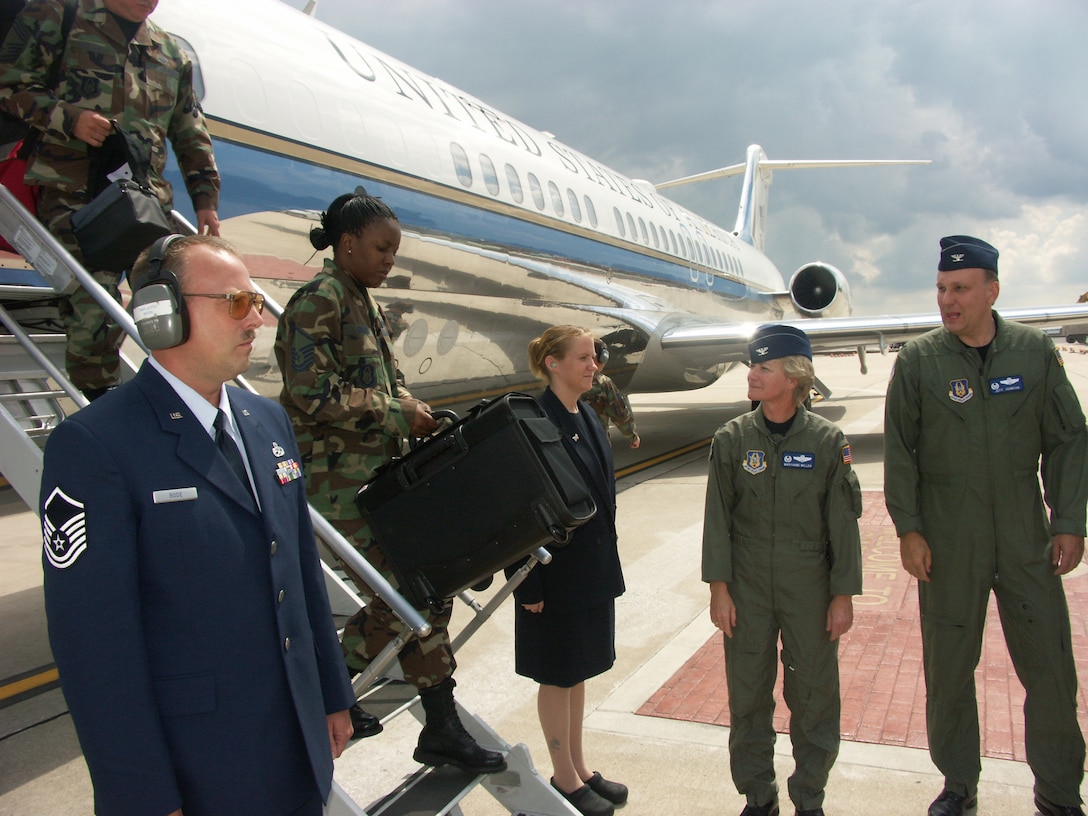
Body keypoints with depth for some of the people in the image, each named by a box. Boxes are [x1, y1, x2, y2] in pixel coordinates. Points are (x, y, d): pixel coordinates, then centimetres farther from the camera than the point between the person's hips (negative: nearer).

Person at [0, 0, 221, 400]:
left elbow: (191, 136, 24)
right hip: (74, 195, -5)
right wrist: (68, 117, -14)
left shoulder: (171, 52, 22)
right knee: (93, 311, -17)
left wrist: (205, 198, 14)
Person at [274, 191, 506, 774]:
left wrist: (415, 416, 1)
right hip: (341, 478, -9)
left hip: (380, 472, 9)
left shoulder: (365, 303, 17)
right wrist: (398, 414, -15)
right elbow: (312, 393, -19)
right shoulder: (318, 300, -11)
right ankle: (442, 730, 7)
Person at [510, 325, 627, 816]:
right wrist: (529, 584, -19)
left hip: (594, 568, 8)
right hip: (556, 571, -8)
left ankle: (579, 768, 34)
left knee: (579, 670, 19)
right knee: (557, 675, 9)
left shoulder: (587, 417, 7)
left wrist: (607, 564, 14)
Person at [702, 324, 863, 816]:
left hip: (809, 590, -1)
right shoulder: (731, 439, -3)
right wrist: (719, 588, -3)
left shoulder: (827, 441, -6)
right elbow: (717, 517, -1)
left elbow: (843, 522, -2)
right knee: (748, 695, 10)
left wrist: (843, 595, -1)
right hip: (747, 590, 1)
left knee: (814, 697, 10)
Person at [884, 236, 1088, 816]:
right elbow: (899, 451, 0)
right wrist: (908, 528, -5)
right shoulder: (917, 361, -3)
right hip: (947, 545, -1)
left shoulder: (1035, 351, 1)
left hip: (1027, 539, 1)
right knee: (948, 669, 9)